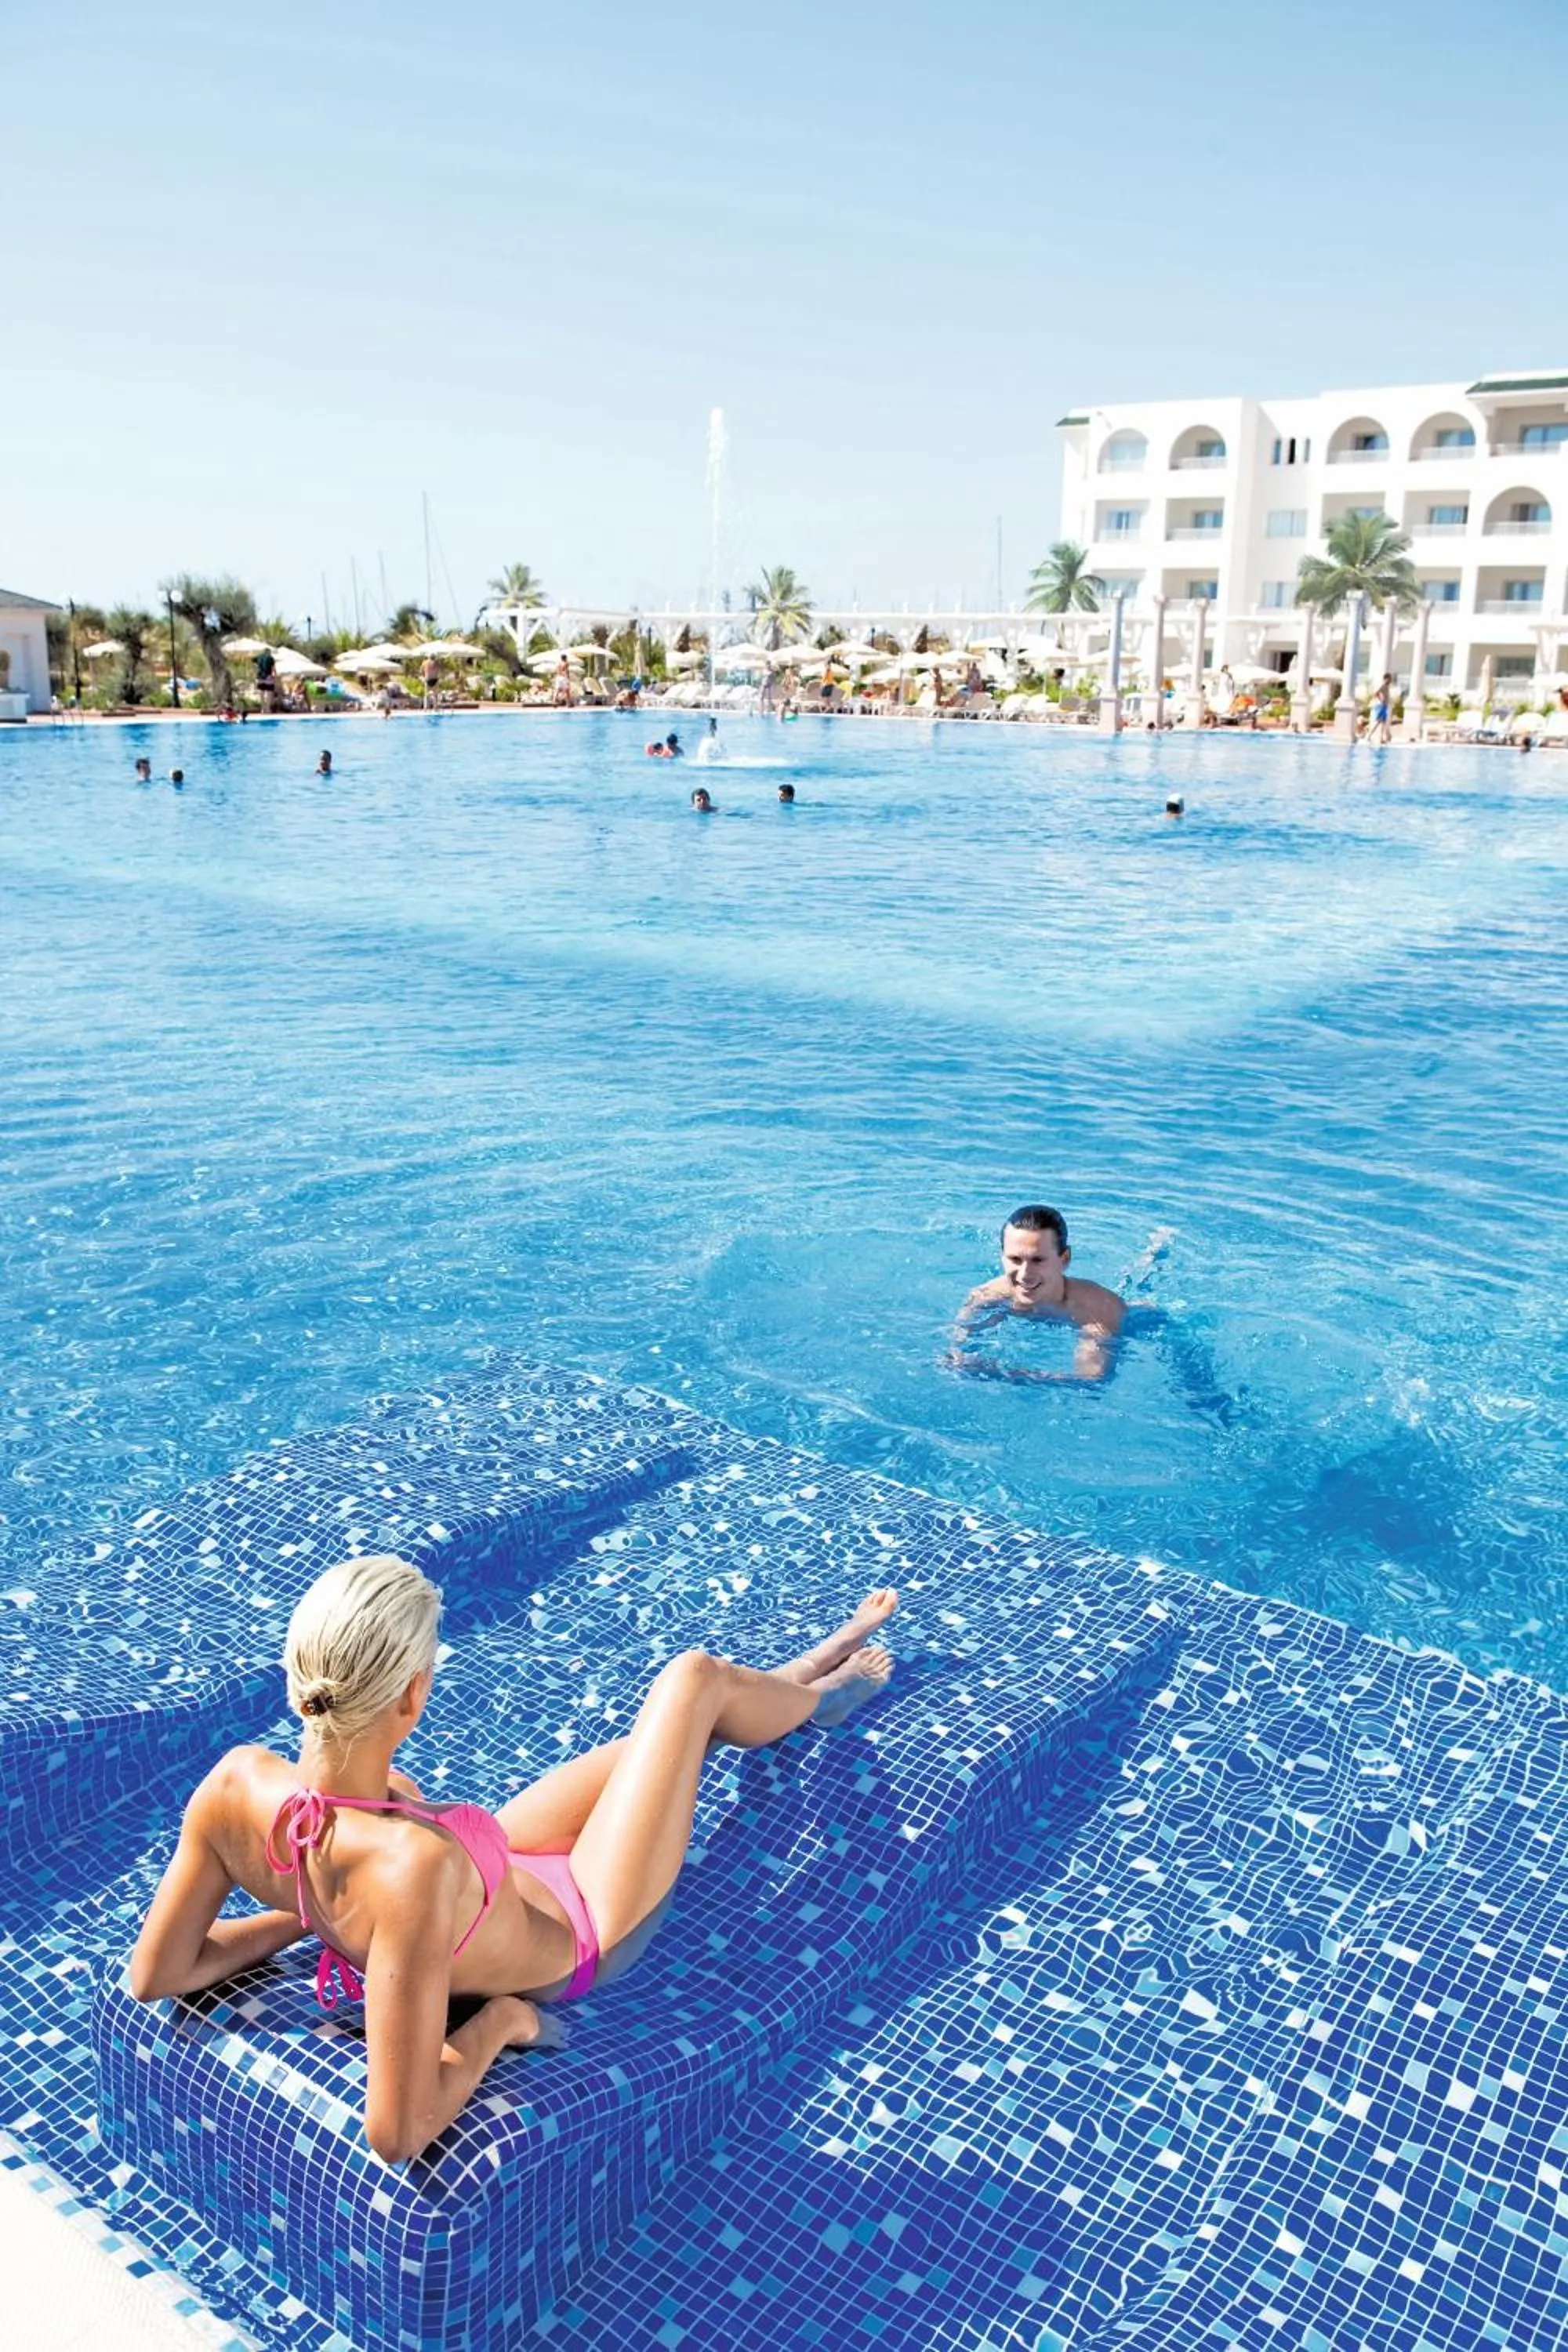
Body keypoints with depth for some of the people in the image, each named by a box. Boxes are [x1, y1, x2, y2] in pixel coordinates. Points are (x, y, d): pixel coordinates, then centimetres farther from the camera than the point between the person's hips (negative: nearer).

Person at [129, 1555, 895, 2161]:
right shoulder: (415, 1865, -47)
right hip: (573, 1935, -5)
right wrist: (497, 2021, -25)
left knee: (666, 1730, 23)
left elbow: (155, 1975, -14)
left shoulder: (236, 1783, -30)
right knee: (696, 1678, 10)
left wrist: (302, 1915, -7)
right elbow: (397, 2133, -42)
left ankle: (798, 1678, 57)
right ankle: (822, 1694, 46)